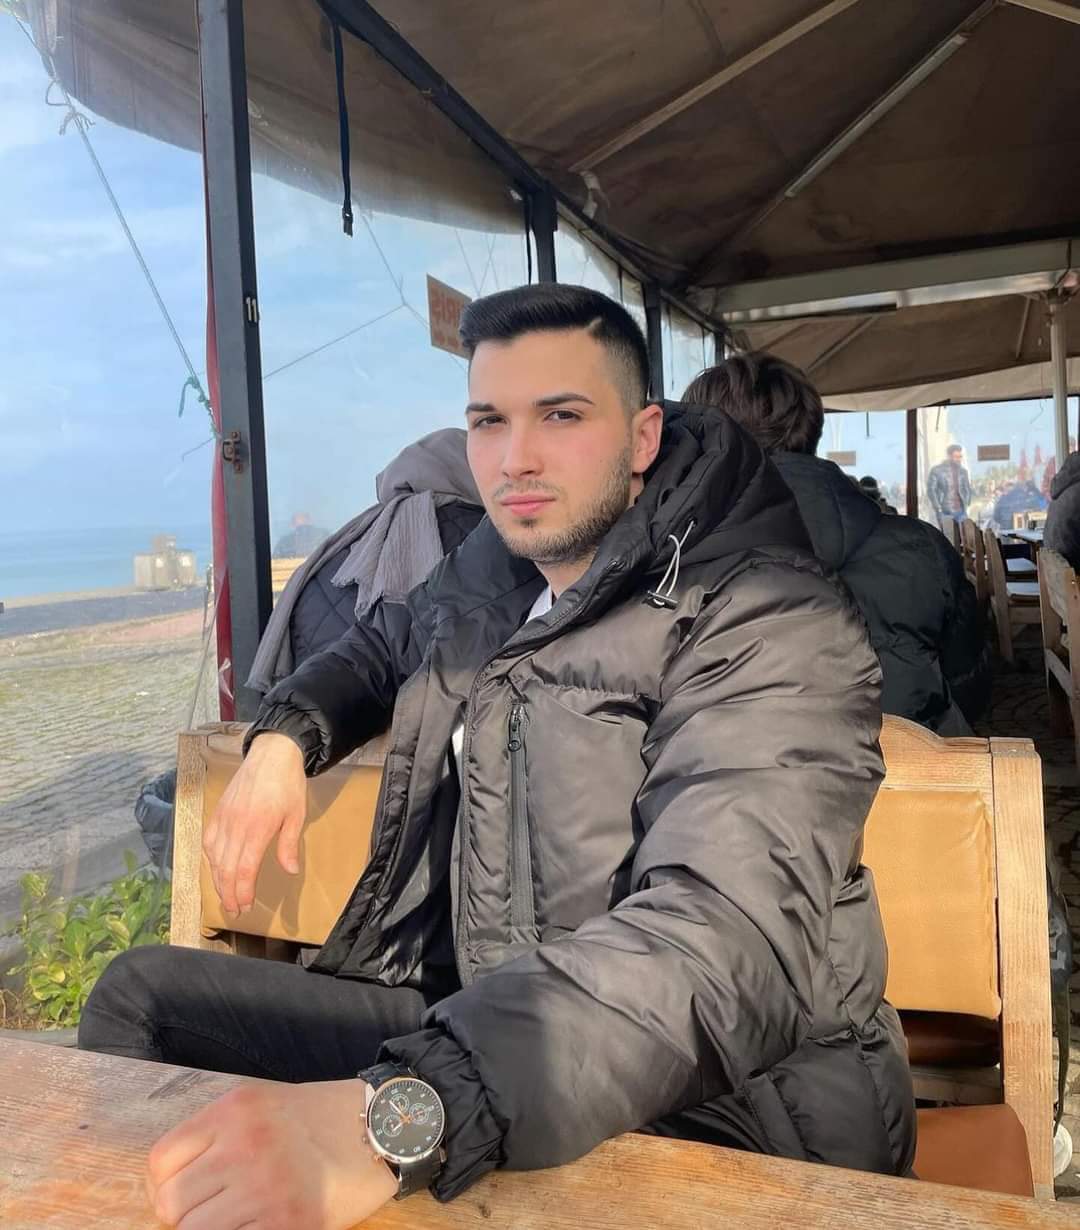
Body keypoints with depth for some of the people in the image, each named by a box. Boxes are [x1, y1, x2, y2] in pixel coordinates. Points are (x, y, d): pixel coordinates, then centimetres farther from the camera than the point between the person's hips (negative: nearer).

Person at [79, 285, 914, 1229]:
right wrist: (283, 740, 8)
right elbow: (386, 644, 28)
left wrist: (400, 1117, -45)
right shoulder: (493, 569, 6)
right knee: (143, 993, 4)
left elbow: (730, 932, -33)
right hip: (462, 1029, 7)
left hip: (708, 1109, -6)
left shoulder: (771, 626, -18)